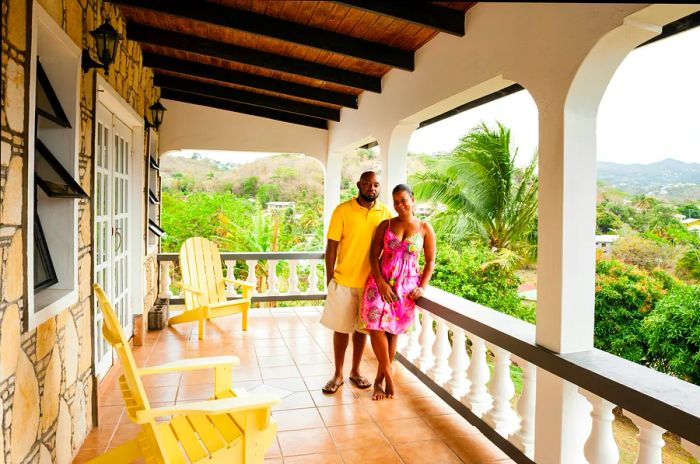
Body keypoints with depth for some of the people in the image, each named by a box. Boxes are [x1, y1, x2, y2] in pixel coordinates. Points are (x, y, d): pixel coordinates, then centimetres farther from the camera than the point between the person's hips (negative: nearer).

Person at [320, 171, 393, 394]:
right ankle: (338, 374, 24)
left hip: (371, 282, 2)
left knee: (362, 328, 14)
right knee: (341, 328, 8)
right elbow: (332, 246, -4)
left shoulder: (385, 213, 0)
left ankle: (355, 371, 31)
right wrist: (329, 278, -6)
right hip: (344, 281, -2)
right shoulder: (342, 210, -6)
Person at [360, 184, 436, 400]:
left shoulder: (425, 228, 3)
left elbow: (430, 261, 6)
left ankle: (379, 379, 18)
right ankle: (388, 374, 1)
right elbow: (374, 255, 1)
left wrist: (422, 287, -6)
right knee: (375, 325, -14)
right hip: (381, 281, 1)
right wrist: (381, 282, -13)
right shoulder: (385, 225, 5)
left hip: (407, 285, 0)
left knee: (392, 330, 3)